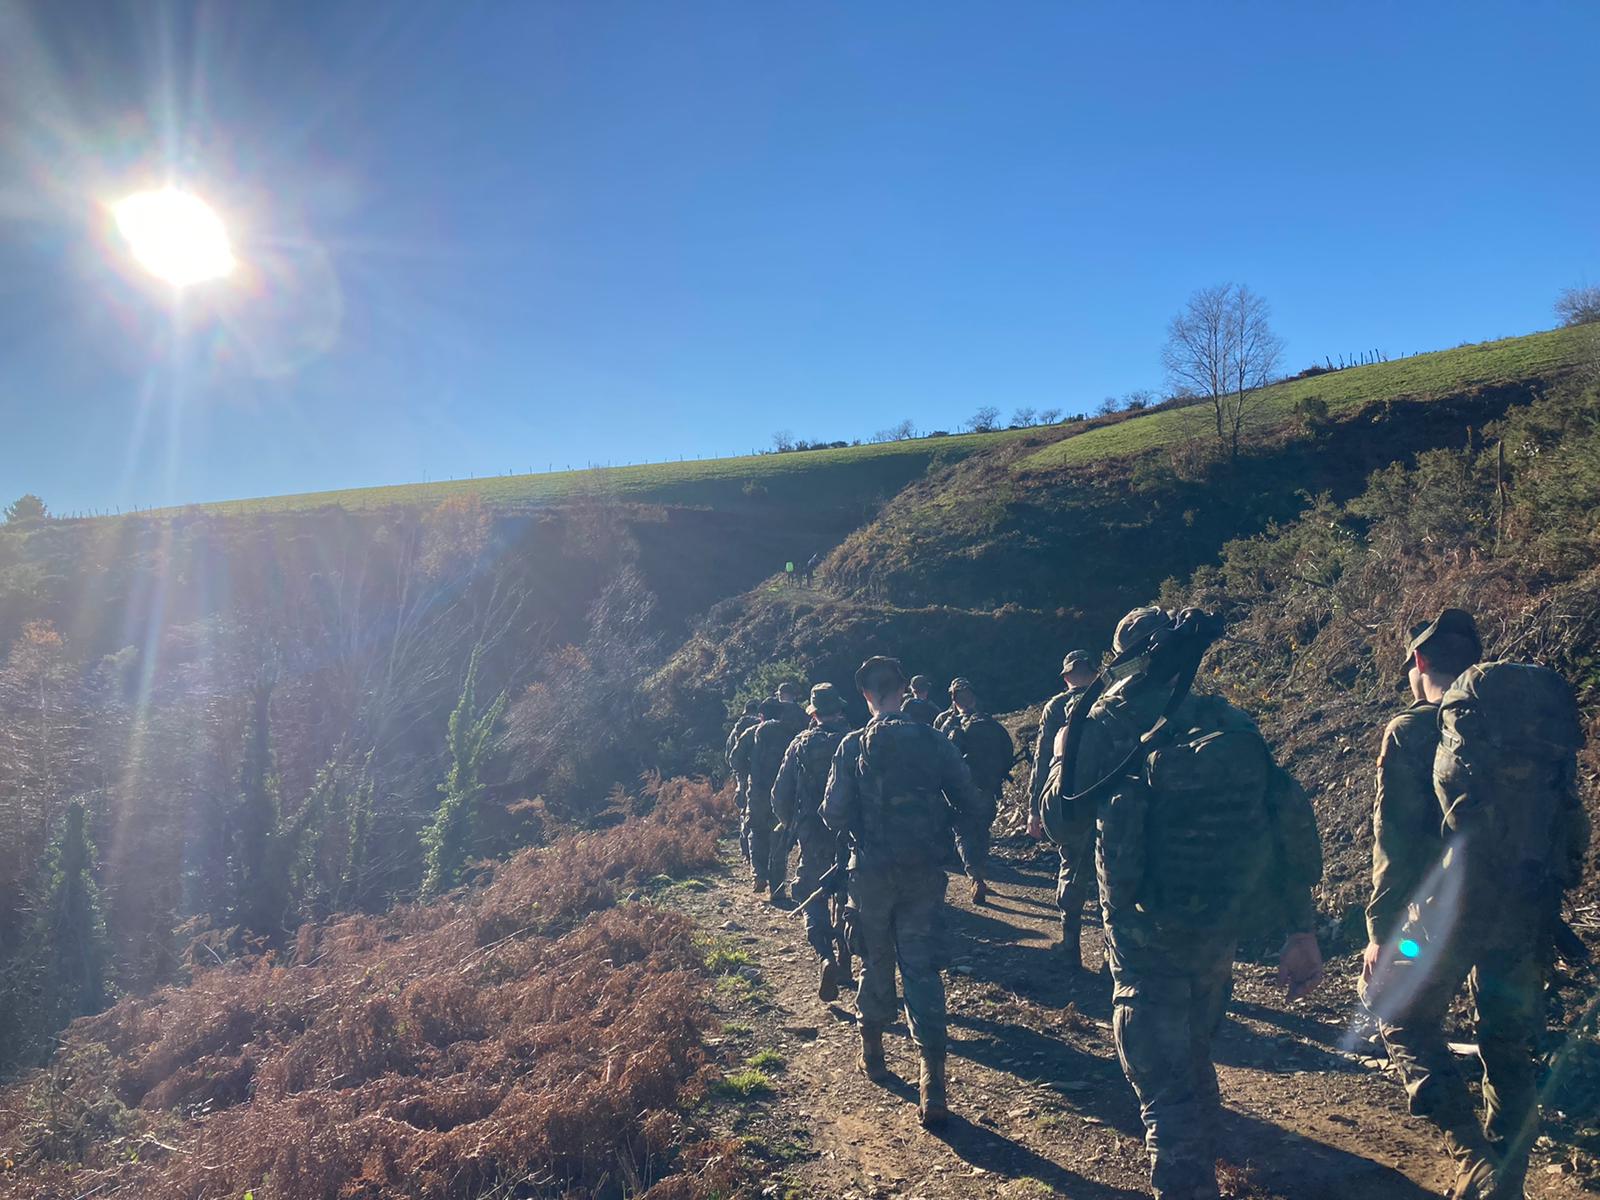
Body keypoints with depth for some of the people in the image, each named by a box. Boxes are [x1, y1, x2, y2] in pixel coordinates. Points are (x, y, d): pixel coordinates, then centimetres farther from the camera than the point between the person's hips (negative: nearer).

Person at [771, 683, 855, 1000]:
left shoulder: (802, 743, -3)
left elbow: (781, 794, -1)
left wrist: (790, 825, 15)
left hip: (813, 835, -1)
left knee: (812, 896, 8)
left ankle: (826, 957, -14)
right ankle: (844, 959, 26)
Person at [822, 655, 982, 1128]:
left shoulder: (853, 746, -7)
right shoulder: (935, 742, -4)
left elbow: (833, 815, -9)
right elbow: (968, 803, -2)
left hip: (871, 872, 0)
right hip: (925, 872, 0)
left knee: (876, 961, 18)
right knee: (922, 967, 3)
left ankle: (872, 1050, 36)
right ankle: (933, 1080, -6)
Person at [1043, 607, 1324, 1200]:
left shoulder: (1107, 722, -11)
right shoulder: (1232, 723, -2)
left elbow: (1059, 816, -6)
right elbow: (1288, 824, -4)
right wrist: (1302, 930, 2)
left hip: (1145, 938, -5)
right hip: (1219, 931, 6)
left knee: (1165, 1088, 3)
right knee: (1193, 1057, 30)